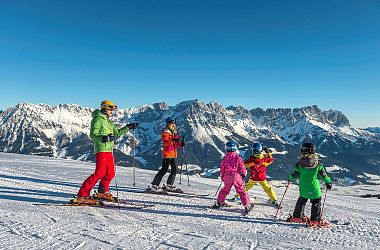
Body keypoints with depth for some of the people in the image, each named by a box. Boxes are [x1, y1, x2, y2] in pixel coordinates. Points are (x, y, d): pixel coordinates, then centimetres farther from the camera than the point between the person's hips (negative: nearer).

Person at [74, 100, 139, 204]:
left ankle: (102, 192, 28)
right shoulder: (98, 119, -5)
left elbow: (116, 133, 28)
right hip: (101, 149, -9)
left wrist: (128, 127, 26)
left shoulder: (108, 121, 22)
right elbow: (93, 134, -15)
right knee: (100, 173, -15)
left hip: (109, 150, 9)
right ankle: (82, 195, -12)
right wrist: (103, 138, -33)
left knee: (110, 173, 12)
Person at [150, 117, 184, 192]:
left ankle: (169, 185, 20)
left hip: (173, 154, 8)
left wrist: (180, 144, 1)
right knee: (164, 170, -10)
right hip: (167, 153, -8)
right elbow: (165, 142, -22)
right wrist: (174, 141, -33)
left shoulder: (174, 132, 18)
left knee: (174, 170, 9)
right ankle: (154, 185, -6)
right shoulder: (165, 132, -6)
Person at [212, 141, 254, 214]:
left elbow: (222, 170, 6)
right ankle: (247, 206, 9)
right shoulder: (238, 158, -8)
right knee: (242, 191, 6)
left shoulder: (224, 159, 0)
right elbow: (242, 168, -5)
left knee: (225, 190, 20)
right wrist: (244, 175, 13)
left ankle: (218, 203, 25)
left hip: (227, 177, 3)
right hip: (237, 177, -2)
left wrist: (222, 177, 20)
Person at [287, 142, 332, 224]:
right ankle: (315, 220, 8)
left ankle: (297, 216, 29)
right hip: (314, 189, -2)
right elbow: (324, 175, 1)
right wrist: (328, 182, 18)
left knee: (301, 201, 20)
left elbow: (295, 175, -1)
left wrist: (290, 178, 20)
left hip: (303, 189, 2)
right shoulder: (318, 165, -8)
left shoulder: (299, 164, -7)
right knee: (316, 203, 11)